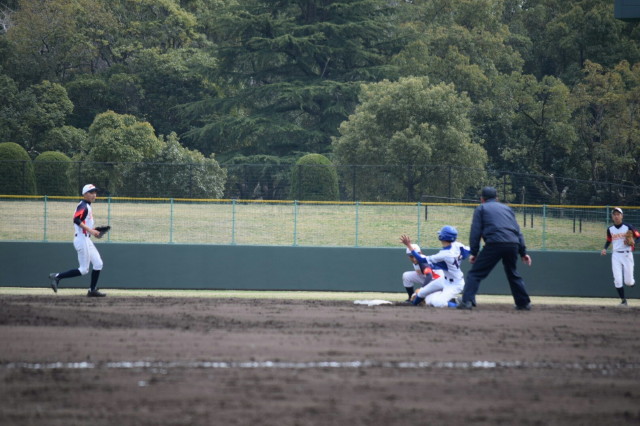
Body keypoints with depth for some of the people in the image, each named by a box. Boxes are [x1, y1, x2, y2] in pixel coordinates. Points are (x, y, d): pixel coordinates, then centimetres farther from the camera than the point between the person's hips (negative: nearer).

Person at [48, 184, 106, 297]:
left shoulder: (88, 207, 17)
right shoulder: (83, 206, -13)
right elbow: (76, 220, -28)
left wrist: (93, 231, 11)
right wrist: (90, 230, -33)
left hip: (87, 240, 10)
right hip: (82, 239, -10)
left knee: (98, 264, 9)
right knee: (83, 270, -8)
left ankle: (93, 290, 13)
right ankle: (57, 277, -5)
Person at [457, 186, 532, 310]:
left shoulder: (481, 208, 15)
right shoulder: (507, 208, 28)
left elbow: (475, 232, 5)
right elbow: (518, 231, 22)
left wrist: (474, 252, 5)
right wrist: (523, 252, 19)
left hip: (494, 244, -5)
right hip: (513, 244, 5)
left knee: (475, 273, -1)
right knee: (513, 274, 23)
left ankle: (467, 301, -15)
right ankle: (524, 303, 23)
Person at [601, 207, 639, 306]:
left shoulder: (628, 227, -6)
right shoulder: (610, 229, 6)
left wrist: (633, 242, -21)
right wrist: (605, 249, 3)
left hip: (627, 254, -3)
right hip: (616, 255, 3)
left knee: (628, 281, -3)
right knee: (618, 280, -8)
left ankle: (632, 282, 35)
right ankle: (623, 300, 3)